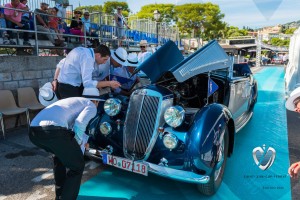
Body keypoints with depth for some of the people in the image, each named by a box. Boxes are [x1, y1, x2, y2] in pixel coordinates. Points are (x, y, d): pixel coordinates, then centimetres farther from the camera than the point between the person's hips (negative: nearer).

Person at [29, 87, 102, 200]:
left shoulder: (72, 101, 39)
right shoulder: (91, 106, 16)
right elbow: (78, 126, -4)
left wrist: (83, 140, 69)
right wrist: (79, 143, 15)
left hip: (33, 131, 9)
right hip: (53, 131, -8)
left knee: (60, 154, 35)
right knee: (77, 166, 13)